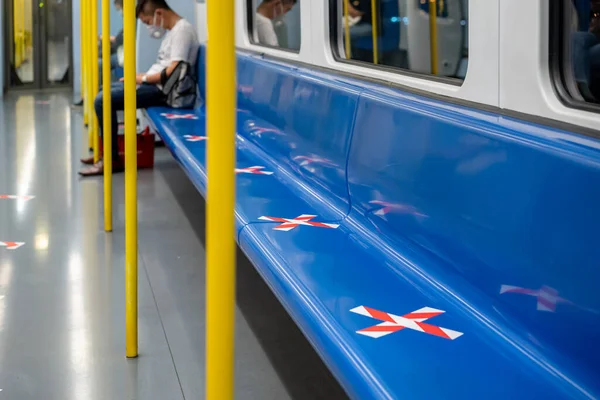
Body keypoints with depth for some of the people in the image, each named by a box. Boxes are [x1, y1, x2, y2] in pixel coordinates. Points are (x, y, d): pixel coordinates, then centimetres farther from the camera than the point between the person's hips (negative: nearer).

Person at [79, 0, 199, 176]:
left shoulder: (182, 30, -16)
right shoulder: (172, 30, 15)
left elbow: (172, 72, -24)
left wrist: (144, 78, -12)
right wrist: (141, 76, 5)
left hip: (163, 89, -11)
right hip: (155, 83, 11)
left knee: (102, 100, -17)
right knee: (104, 92, 16)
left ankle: (113, 160, -10)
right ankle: (107, 152, 18)